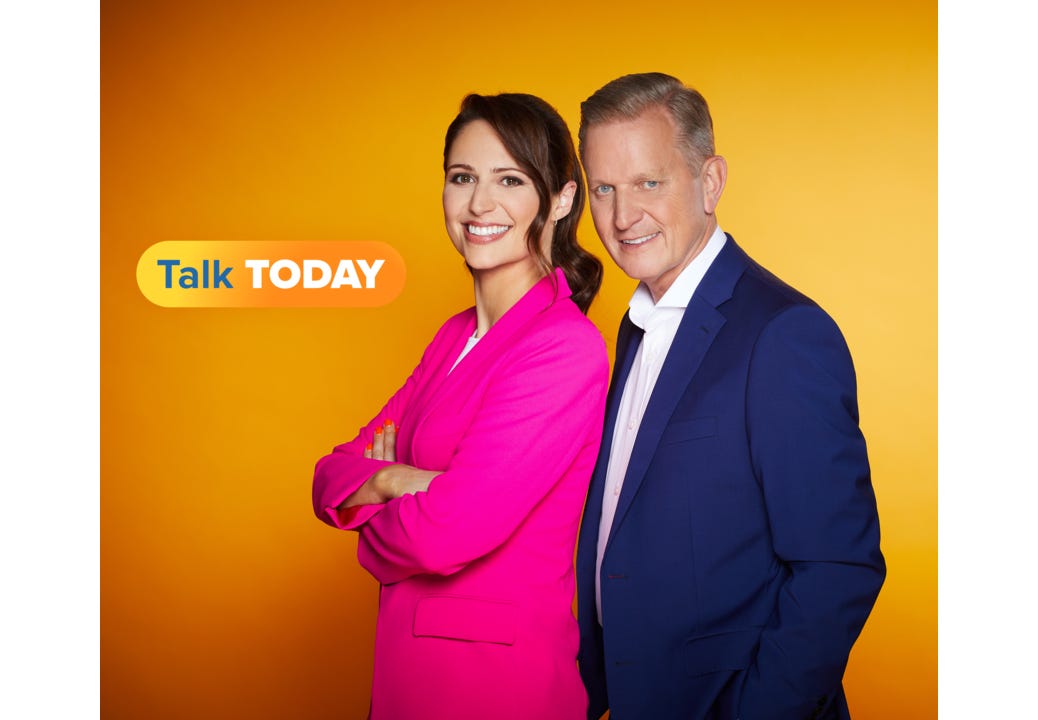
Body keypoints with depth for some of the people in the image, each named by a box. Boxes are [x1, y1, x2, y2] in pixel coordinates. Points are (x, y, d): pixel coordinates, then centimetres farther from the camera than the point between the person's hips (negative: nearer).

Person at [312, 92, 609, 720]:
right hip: (407, 656, 8)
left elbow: (446, 534, -27)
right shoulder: (457, 335, 6)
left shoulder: (567, 349, -21)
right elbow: (334, 474, 4)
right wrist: (394, 480, -18)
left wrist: (375, 532, -5)